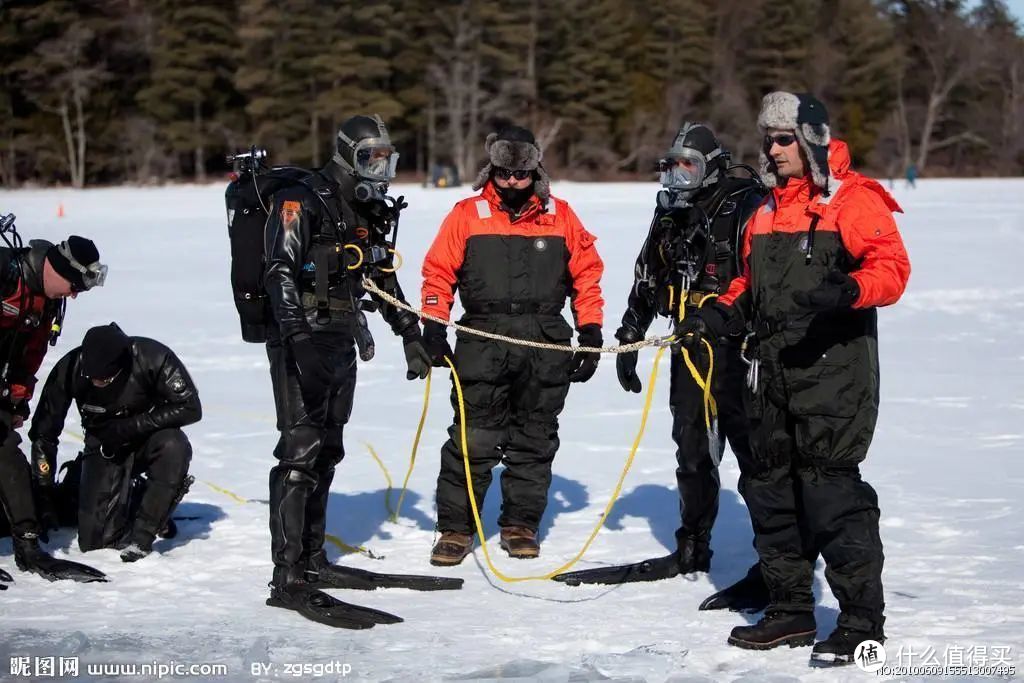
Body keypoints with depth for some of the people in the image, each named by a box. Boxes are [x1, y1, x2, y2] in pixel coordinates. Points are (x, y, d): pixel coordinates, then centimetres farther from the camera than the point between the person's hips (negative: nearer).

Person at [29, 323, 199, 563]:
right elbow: (43, 433, -13)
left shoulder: (152, 357, -28)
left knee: (173, 446, -38)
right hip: (104, 448, 1)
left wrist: (132, 426, -29)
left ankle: (142, 534, -21)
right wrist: (44, 493, -14)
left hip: (150, 437, -1)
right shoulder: (70, 368, -23)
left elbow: (190, 408, -25)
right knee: (95, 540, -13)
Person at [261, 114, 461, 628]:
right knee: (301, 449, -14)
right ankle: (287, 577, -16)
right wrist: (297, 334, -31)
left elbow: (384, 281, 28)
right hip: (301, 343, -9)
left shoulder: (369, 214, 17)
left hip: (343, 344, 9)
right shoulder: (301, 202, -9)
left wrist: (411, 335, 27)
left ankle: (312, 559, 20)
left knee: (327, 450, 12)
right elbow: (279, 272, -20)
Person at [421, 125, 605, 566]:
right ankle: (455, 528, 2)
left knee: (535, 441, 7)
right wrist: (434, 328, -2)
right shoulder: (467, 215, 6)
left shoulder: (560, 216, 9)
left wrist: (590, 334, 7)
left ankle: (520, 525, 18)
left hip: (547, 348, 2)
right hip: (483, 344, -1)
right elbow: (438, 273, 8)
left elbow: (587, 274, 12)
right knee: (472, 440, -5)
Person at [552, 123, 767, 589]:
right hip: (690, 350, 7)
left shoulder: (746, 206, -8)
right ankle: (693, 548, 24)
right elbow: (646, 283, 24)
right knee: (692, 450, 13)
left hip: (737, 346, -7)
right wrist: (628, 339, 22)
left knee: (754, 449, -6)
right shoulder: (671, 214, 16)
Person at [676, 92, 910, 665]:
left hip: (835, 366, -8)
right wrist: (718, 315, 11)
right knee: (770, 487, 10)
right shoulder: (769, 209, 19)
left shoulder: (854, 200, -7)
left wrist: (846, 290, -34)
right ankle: (791, 610, 21)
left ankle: (862, 621, -3)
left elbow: (891, 268, -16)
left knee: (830, 489, -11)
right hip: (776, 369, 9)